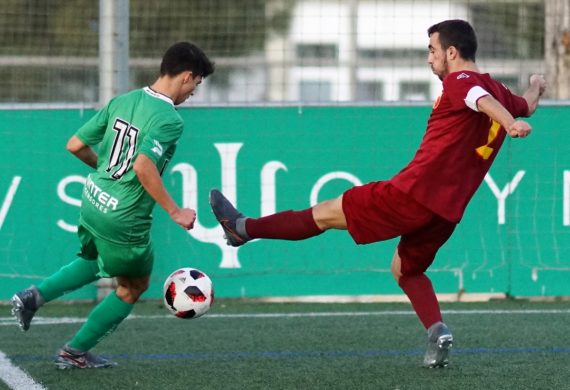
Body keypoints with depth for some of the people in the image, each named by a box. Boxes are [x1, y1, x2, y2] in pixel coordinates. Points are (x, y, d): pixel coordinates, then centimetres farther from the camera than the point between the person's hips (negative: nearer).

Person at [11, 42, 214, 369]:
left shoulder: (122, 101, 3)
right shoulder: (170, 120, -20)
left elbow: (75, 145, 6)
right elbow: (144, 166, -33)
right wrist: (175, 212, -26)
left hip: (93, 203, 7)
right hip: (124, 220, -7)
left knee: (95, 261, 35)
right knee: (134, 287, 18)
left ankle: (35, 296, 16)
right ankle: (76, 353, 23)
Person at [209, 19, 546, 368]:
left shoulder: (458, 81, -9)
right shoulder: (497, 90, 15)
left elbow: (484, 100, -31)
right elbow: (527, 105, 36)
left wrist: (512, 124, -51)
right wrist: (536, 88, 59)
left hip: (414, 192, -8)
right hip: (449, 210, 8)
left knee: (327, 214, 4)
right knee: (406, 270, 24)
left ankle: (244, 228, 14)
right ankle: (438, 331, 3)